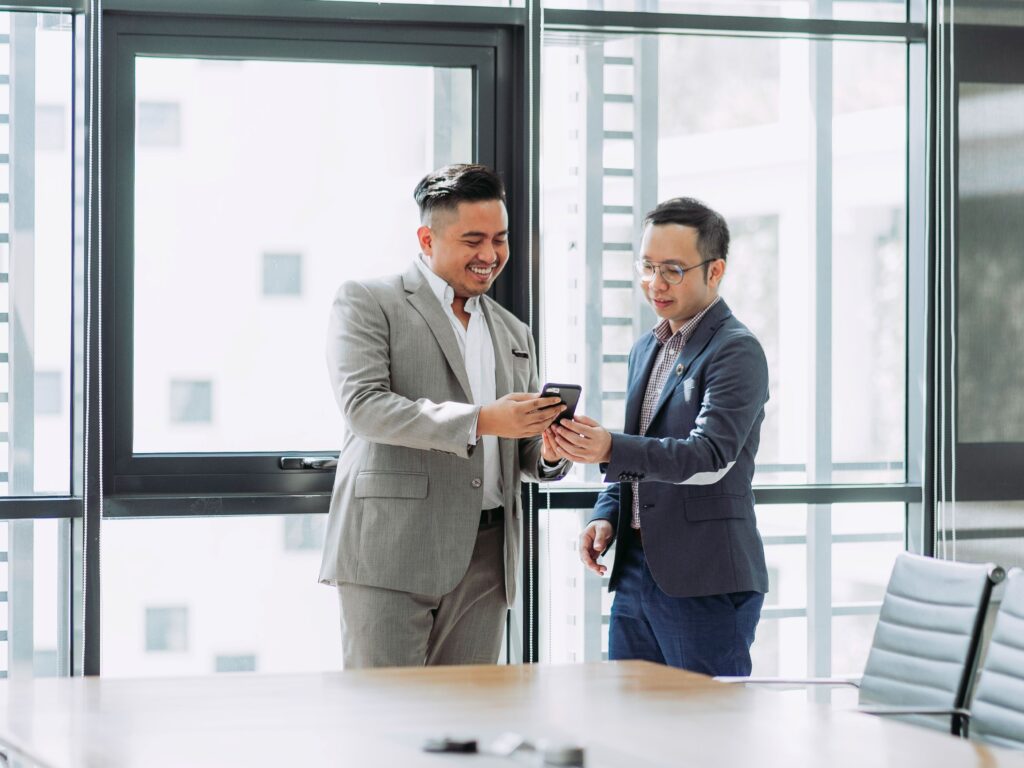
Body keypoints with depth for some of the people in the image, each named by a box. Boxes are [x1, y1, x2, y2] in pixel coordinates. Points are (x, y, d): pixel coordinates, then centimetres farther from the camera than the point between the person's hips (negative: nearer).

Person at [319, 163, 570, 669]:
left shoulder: (513, 334, 22)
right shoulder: (367, 302, 3)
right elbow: (363, 405, -12)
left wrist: (548, 452, -2)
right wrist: (478, 420, -21)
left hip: (484, 563, 6)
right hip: (391, 553, -5)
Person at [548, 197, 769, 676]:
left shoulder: (737, 351, -9)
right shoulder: (647, 350, 17)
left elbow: (711, 457, -22)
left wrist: (611, 449, -35)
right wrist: (606, 516, 6)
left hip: (706, 583, -8)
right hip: (634, 572, 8)